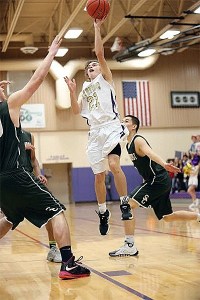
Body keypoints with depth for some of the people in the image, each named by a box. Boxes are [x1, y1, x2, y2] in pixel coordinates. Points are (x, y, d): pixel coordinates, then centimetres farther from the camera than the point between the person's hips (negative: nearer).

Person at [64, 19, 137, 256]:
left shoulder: (105, 78, 10)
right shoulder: (85, 89, 24)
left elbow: (100, 53, -4)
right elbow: (76, 111, 11)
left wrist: (97, 28, -5)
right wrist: (72, 91, 0)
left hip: (111, 127, -5)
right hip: (95, 132, 5)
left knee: (114, 165, -26)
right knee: (98, 175, 6)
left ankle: (125, 202, -14)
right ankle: (103, 212, 21)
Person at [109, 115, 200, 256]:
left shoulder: (138, 140, -13)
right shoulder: (129, 145, 15)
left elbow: (150, 153, -35)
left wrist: (164, 164, -53)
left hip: (158, 180, -10)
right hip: (155, 181, 10)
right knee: (167, 217, 17)